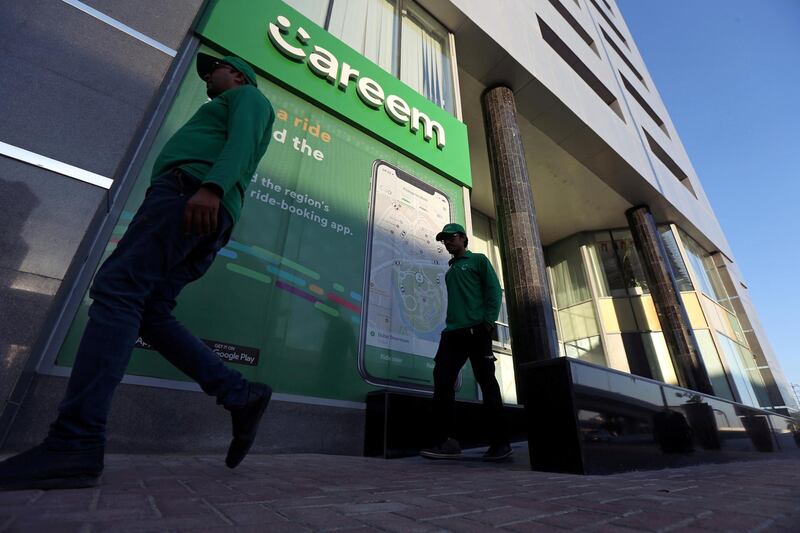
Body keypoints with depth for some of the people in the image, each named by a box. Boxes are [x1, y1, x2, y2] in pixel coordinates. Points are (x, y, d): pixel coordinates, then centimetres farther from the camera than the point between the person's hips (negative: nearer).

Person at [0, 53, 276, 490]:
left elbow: (242, 140, -6)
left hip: (190, 190, -9)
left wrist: (211, 187, -24)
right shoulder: (224, 114, 44)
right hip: (206, 217, 9)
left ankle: (75, 445, -25)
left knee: (117, 290, -20)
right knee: (148, 313, 0)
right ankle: (241, 395, -6)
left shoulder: (248, 96, 18)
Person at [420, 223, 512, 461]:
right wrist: (449, 325, 11)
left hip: (476, 331, -6)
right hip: (452, 333, 6)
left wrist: (488, 322, -12)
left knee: (487, 384, -3)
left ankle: (499, 443, 7)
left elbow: (494, 291, 0)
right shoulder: (450, 270, 27)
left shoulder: (478, 260, 10)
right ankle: (444, 441, -2)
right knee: (442, 382, -6)